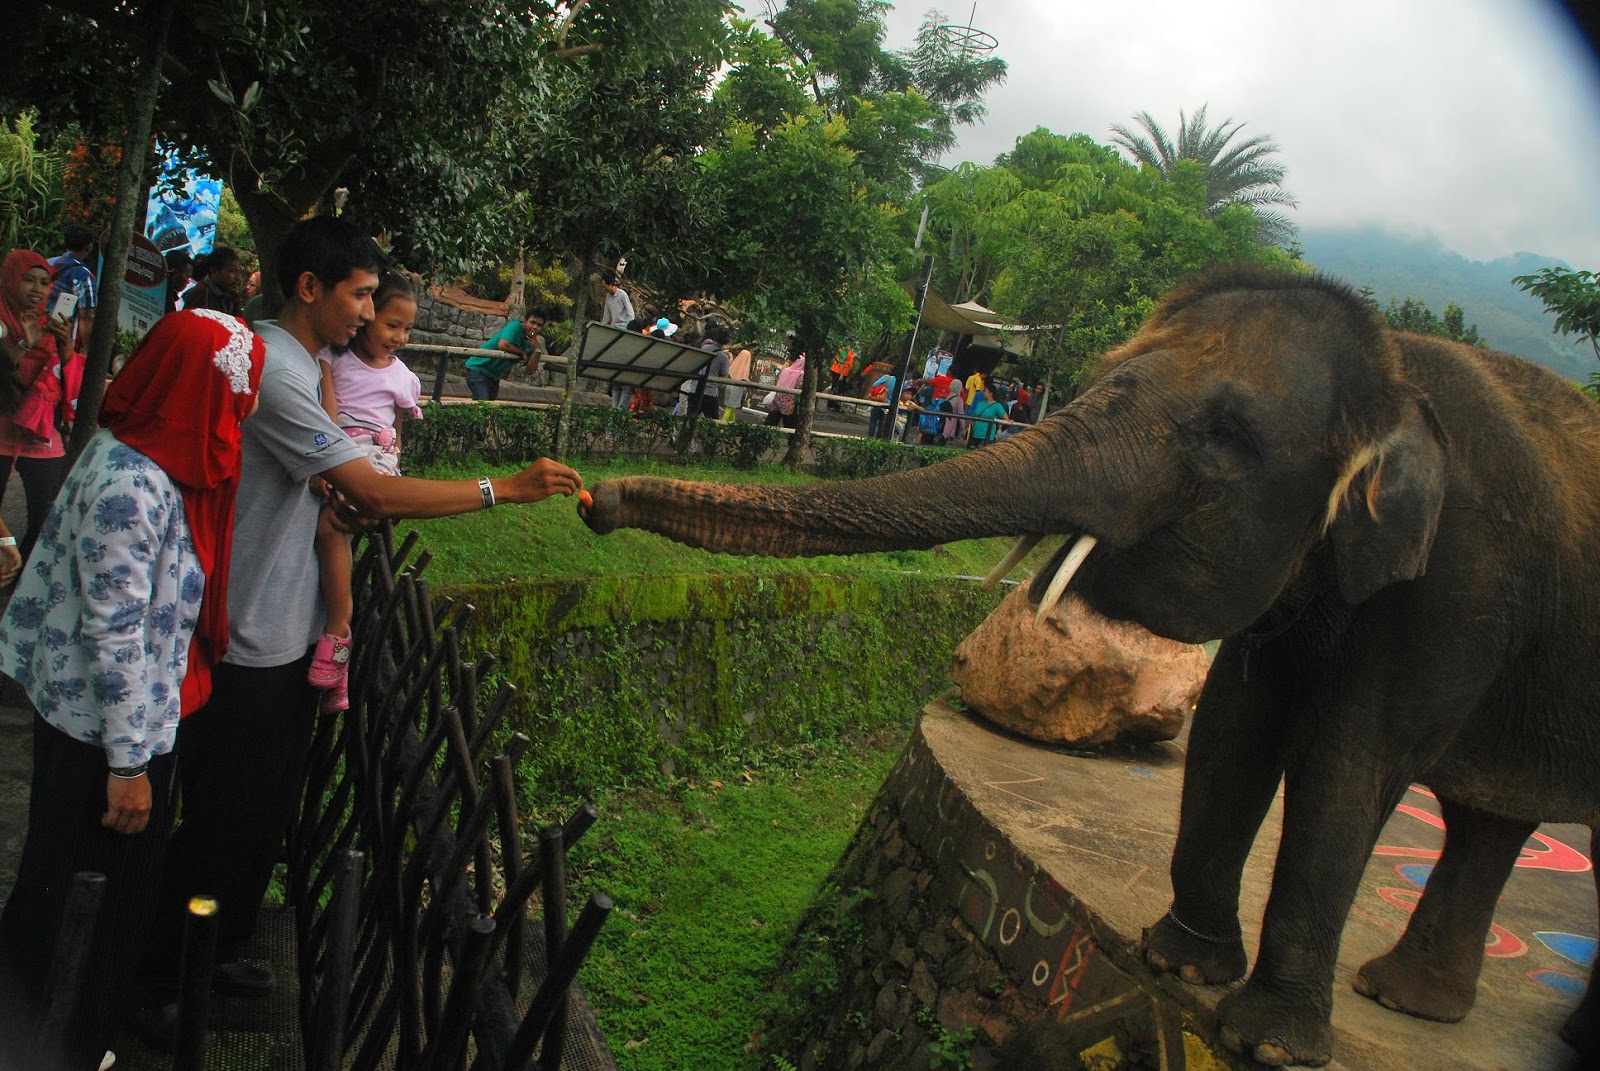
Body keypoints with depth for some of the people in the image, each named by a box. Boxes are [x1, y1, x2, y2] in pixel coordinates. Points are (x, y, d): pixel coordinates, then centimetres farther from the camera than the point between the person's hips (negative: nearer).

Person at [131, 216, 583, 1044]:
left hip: (287, 634, 10)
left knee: (268, 812, 19)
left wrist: (337, 488, 4)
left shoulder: (303, 365, 12)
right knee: (220, 821, 2)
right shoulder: (273, 371, -22)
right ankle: (158, 984, 20)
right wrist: (507, 488, -25)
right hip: (244, 642, -10)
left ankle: (221, 952, 36)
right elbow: (373, 493, -27)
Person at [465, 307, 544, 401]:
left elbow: (530, 369, -6)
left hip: (494, 376, 8)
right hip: (478, 368, -8)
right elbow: (503, 345, -35)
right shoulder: (515, 326, -17)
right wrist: (521, 352, -19)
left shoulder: (531, 341, 3)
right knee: (483, 404, -20)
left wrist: (537, 349, -17)